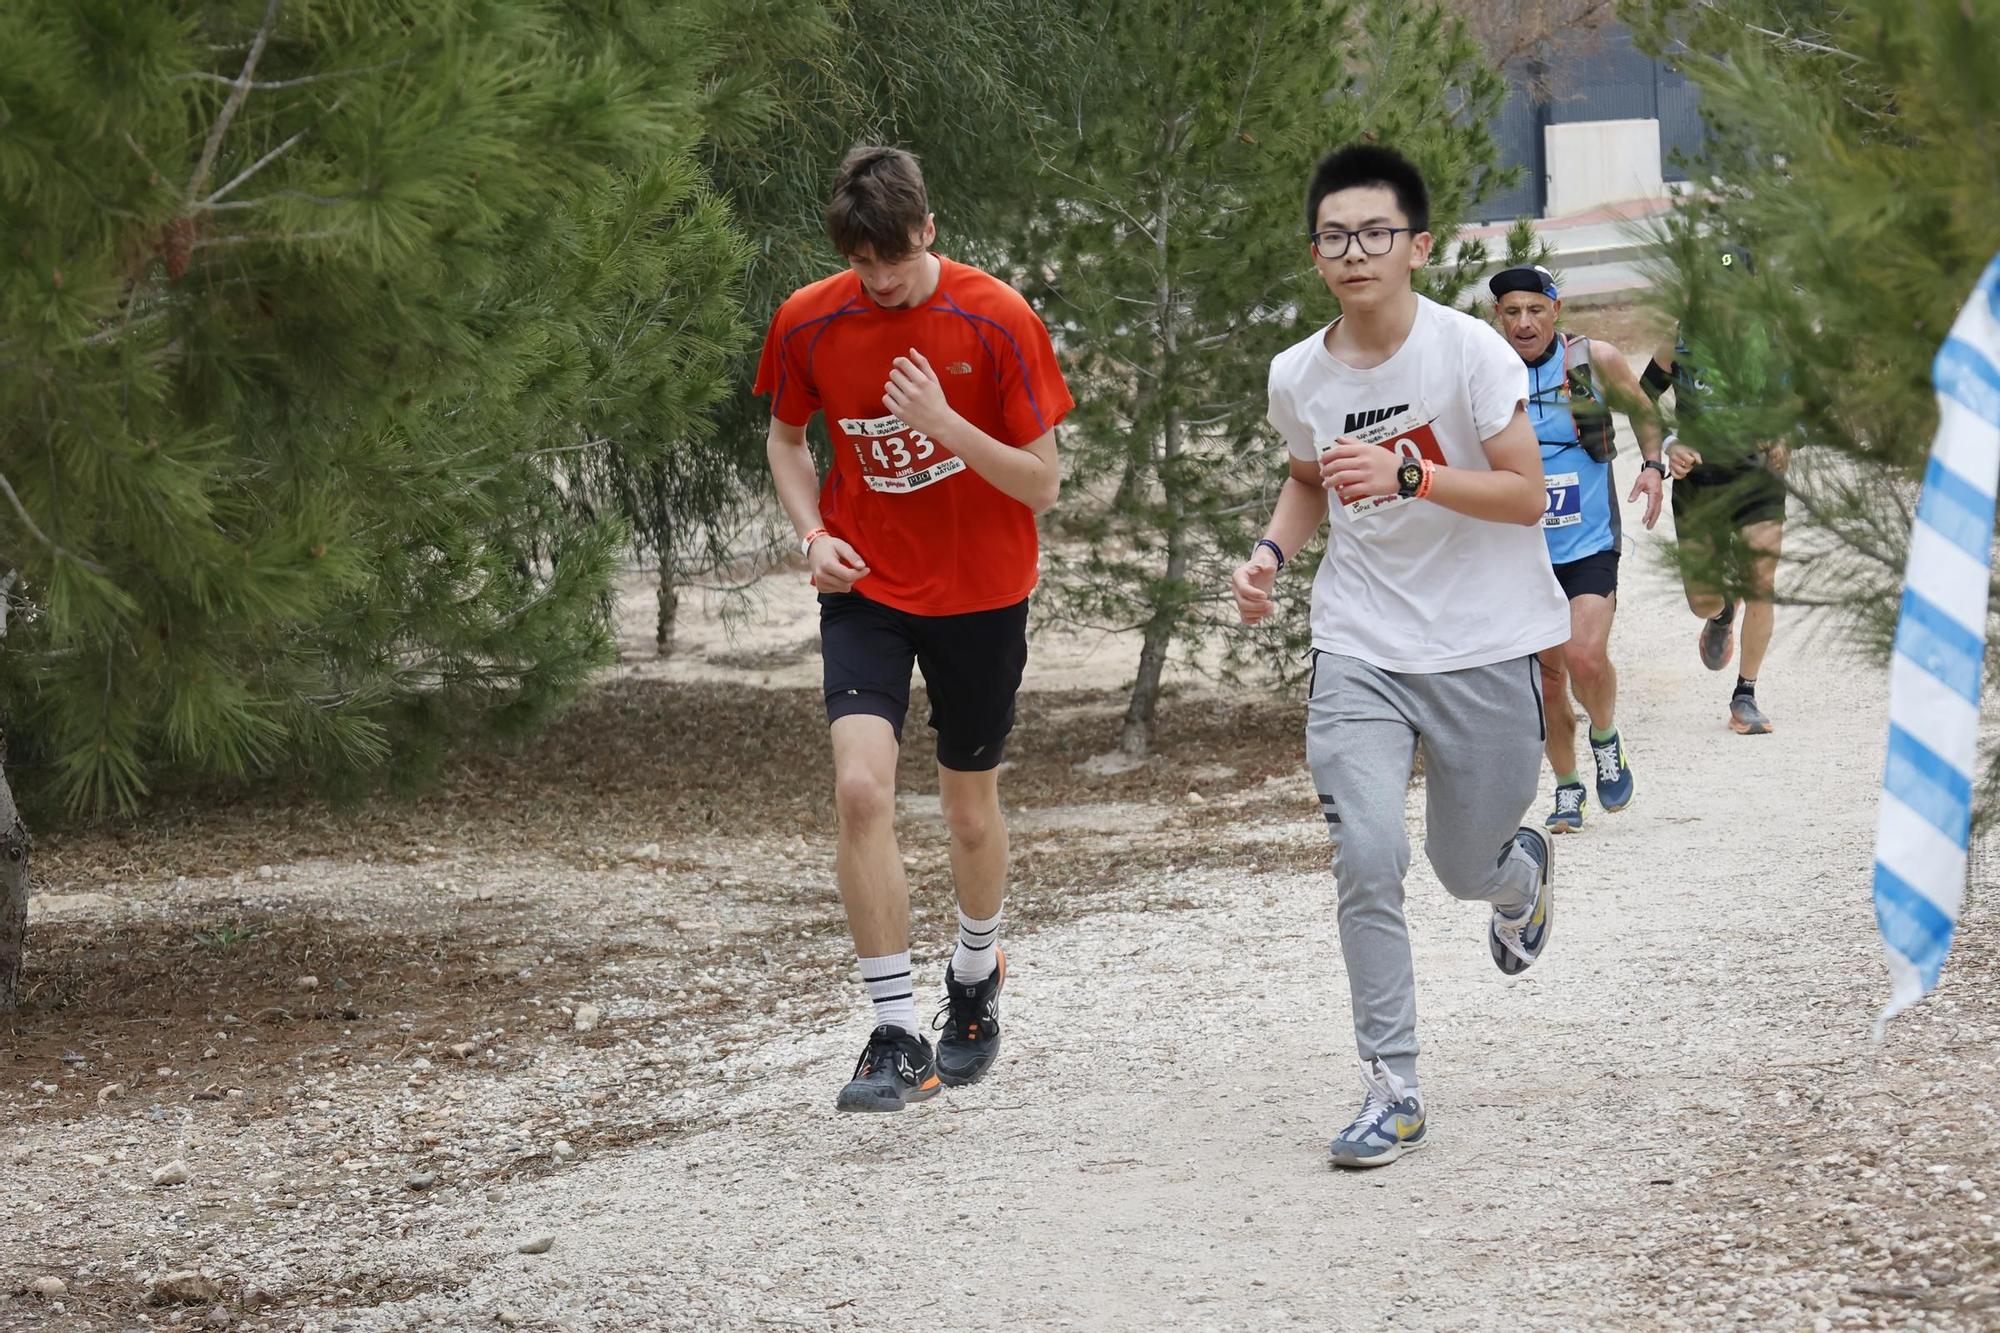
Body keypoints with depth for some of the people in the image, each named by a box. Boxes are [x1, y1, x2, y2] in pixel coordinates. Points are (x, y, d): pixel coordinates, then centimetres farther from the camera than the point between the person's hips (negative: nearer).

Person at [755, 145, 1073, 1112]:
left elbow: (1041, 485, -10)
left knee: (969, 810, 12)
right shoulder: (808, 323, -6)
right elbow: (786, 436, 13)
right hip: (866, 589, 1)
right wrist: (812, 534, -4)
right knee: (861, 787, -19)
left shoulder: (997, 321, -13)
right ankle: (896, 1039, -14)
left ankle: (975, 976, 43)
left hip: (981, 595, -1)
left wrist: (947, 423, -25)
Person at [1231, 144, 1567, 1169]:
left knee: (1466, 869, 10)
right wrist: (1271, 553, 1)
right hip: (1359, 651, 2)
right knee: (1366, 860, -16)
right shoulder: (1296, 375, -1)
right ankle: (1391, 1087, -8)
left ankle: (1519, 869, 50)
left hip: (1483, 650, -2)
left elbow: (1527, 495, -16)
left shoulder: (1469, 351, -14)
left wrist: (1406, 476, -29)